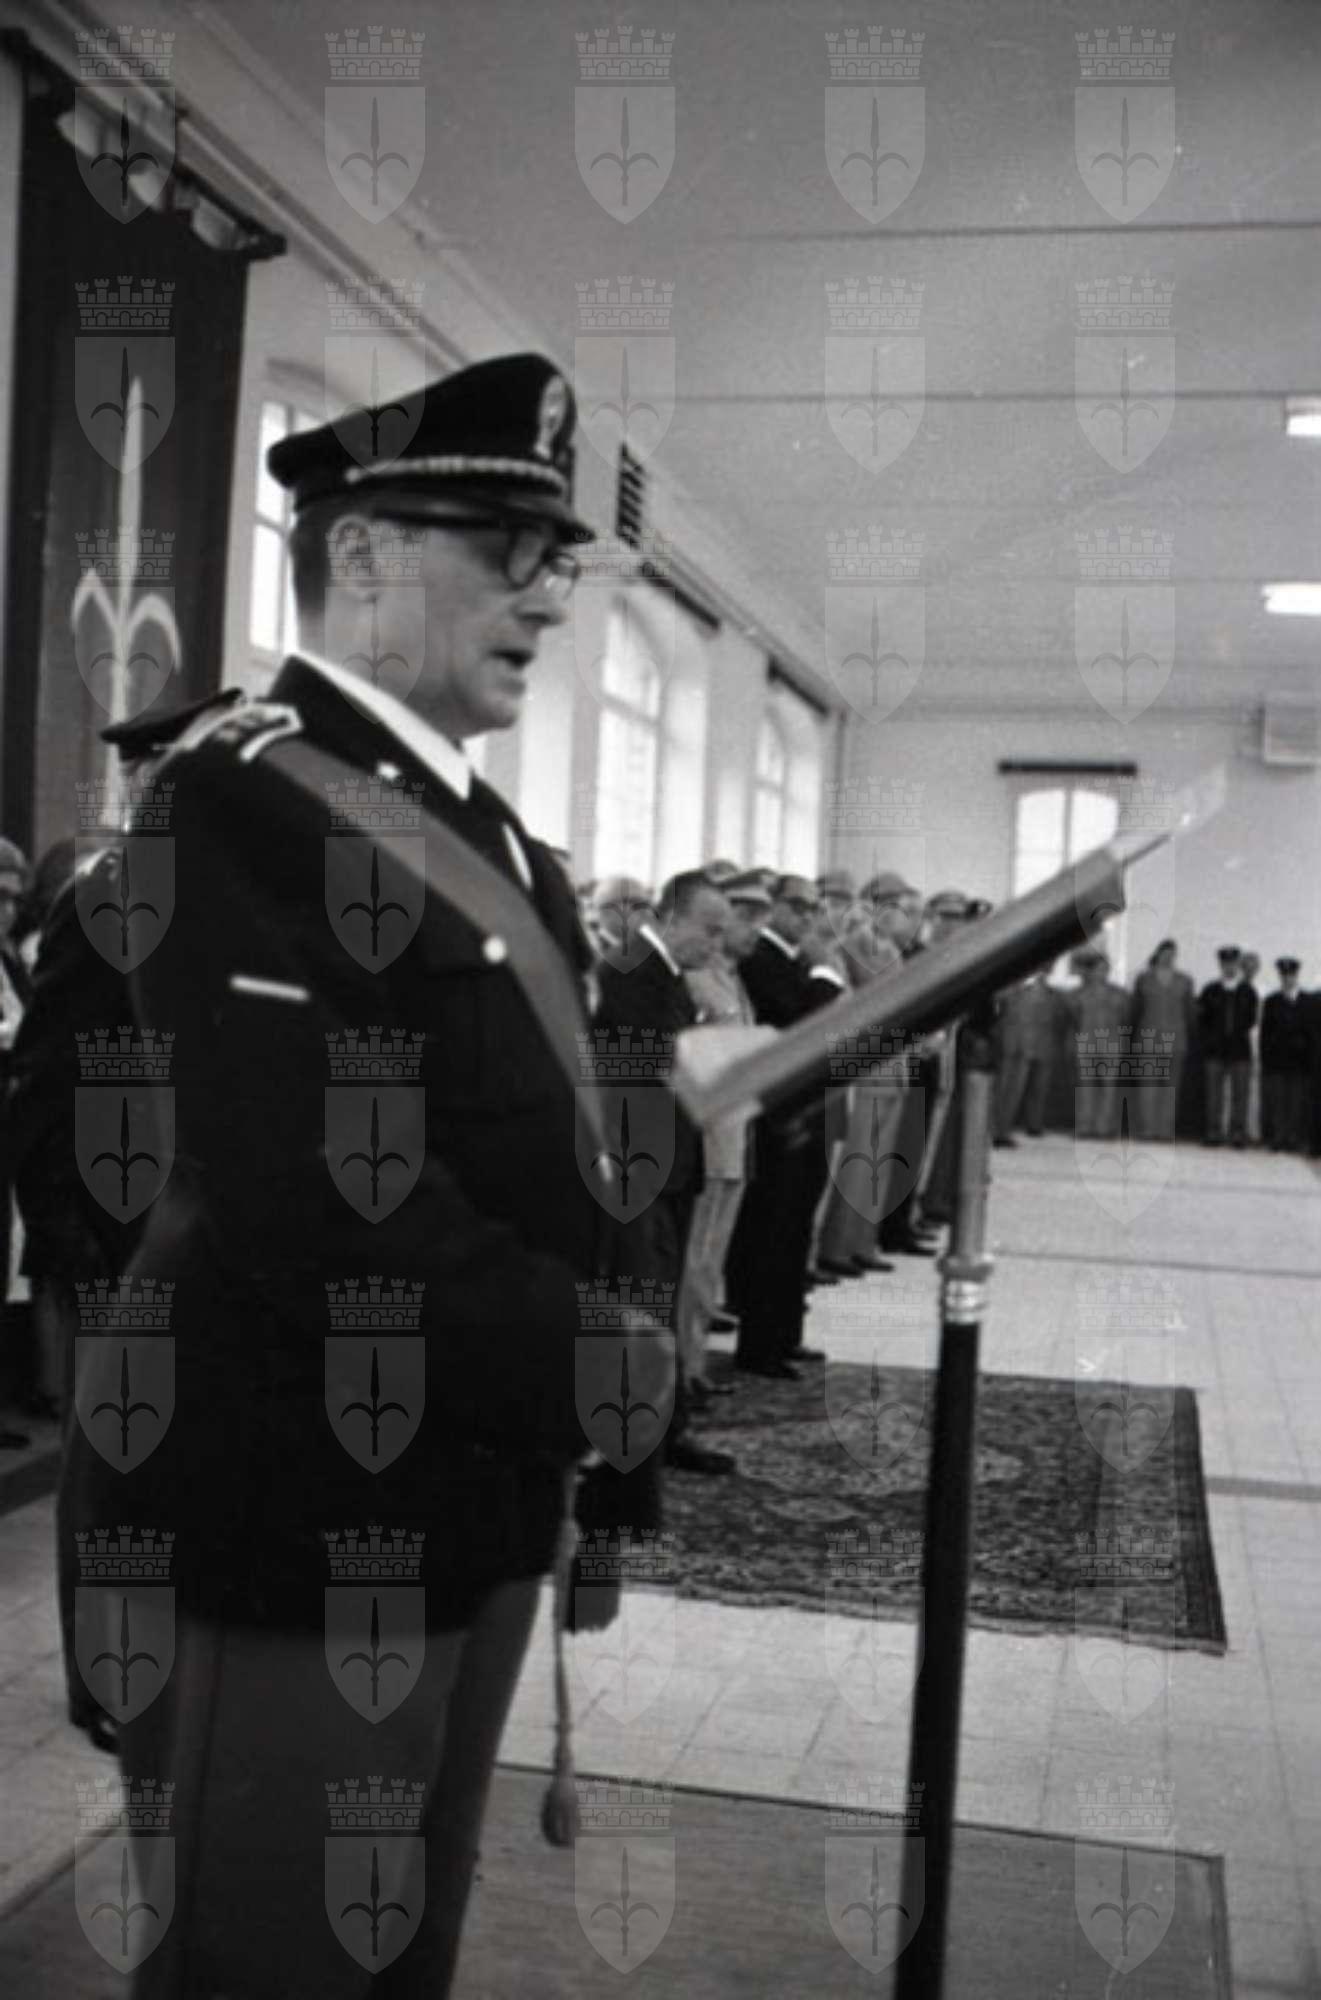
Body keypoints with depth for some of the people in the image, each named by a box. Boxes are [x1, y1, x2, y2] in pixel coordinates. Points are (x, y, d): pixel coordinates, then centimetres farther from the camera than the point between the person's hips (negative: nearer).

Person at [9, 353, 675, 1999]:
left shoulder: (502, 840, 13)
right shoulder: (233, 799, -17)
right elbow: (320, 1194, -27)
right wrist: (591, 1358, -15)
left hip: (475, 1512, 9)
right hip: (298, 1527, -9)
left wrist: (606, 1460, 8)